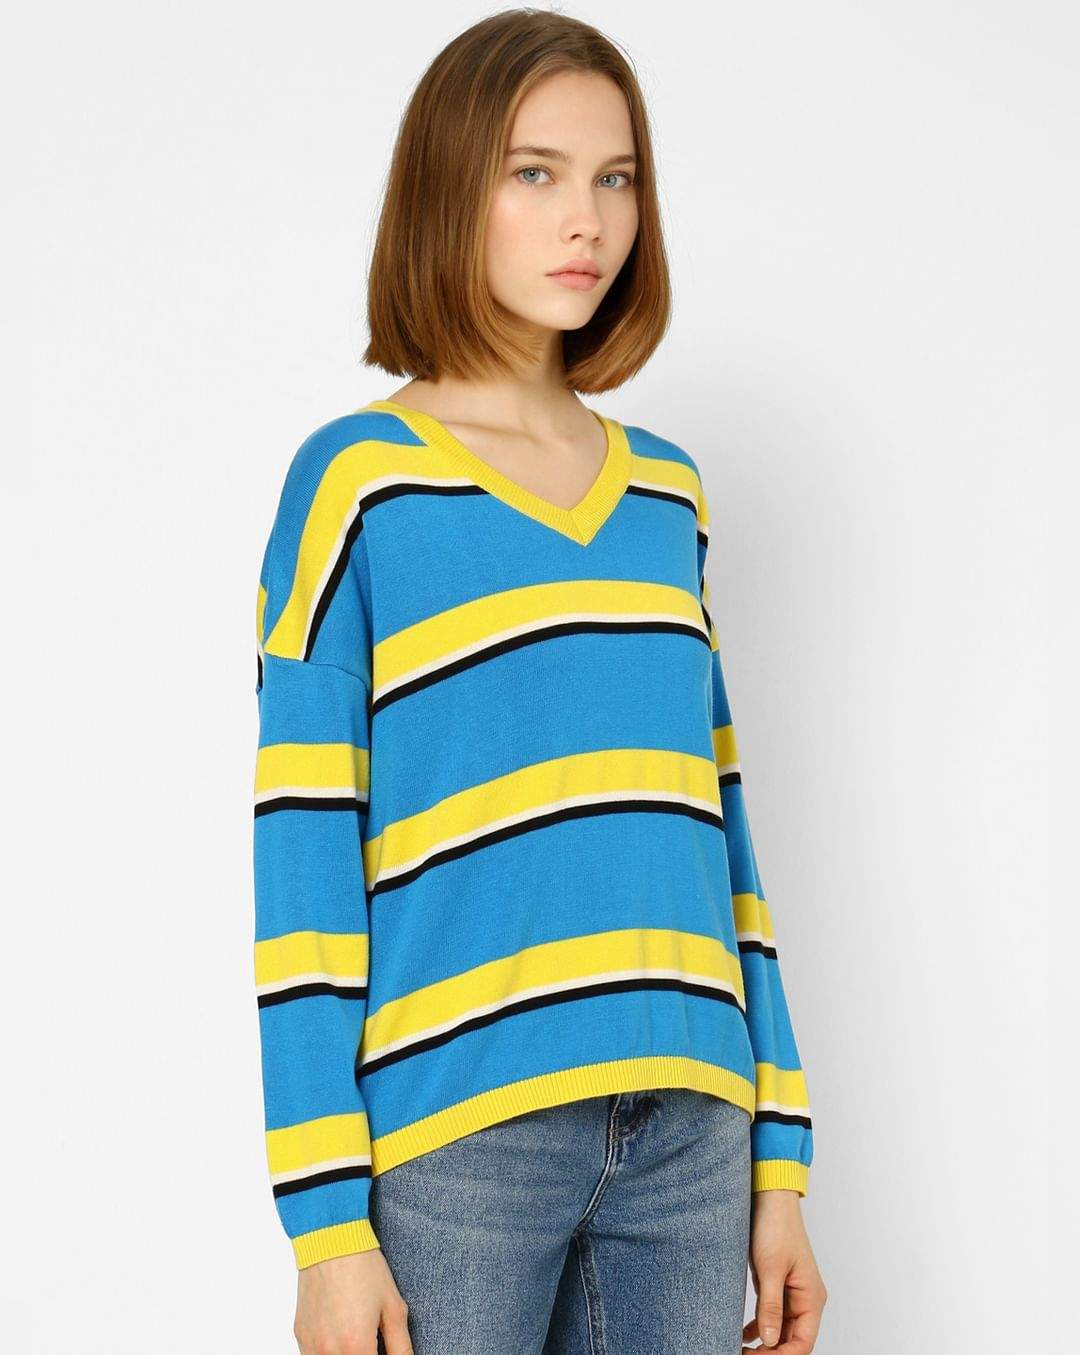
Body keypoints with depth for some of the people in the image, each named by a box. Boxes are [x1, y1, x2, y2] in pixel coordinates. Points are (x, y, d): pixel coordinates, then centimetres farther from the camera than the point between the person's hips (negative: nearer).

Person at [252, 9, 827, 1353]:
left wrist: (780, 1159, 11)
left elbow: (716, 819, 13)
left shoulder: (667, 489, 12)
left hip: (688, 1131, 4)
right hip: (455, 1136, -4)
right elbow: (304, 860, -5)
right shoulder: (356, 481, -2)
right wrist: (326, 1218, -8)